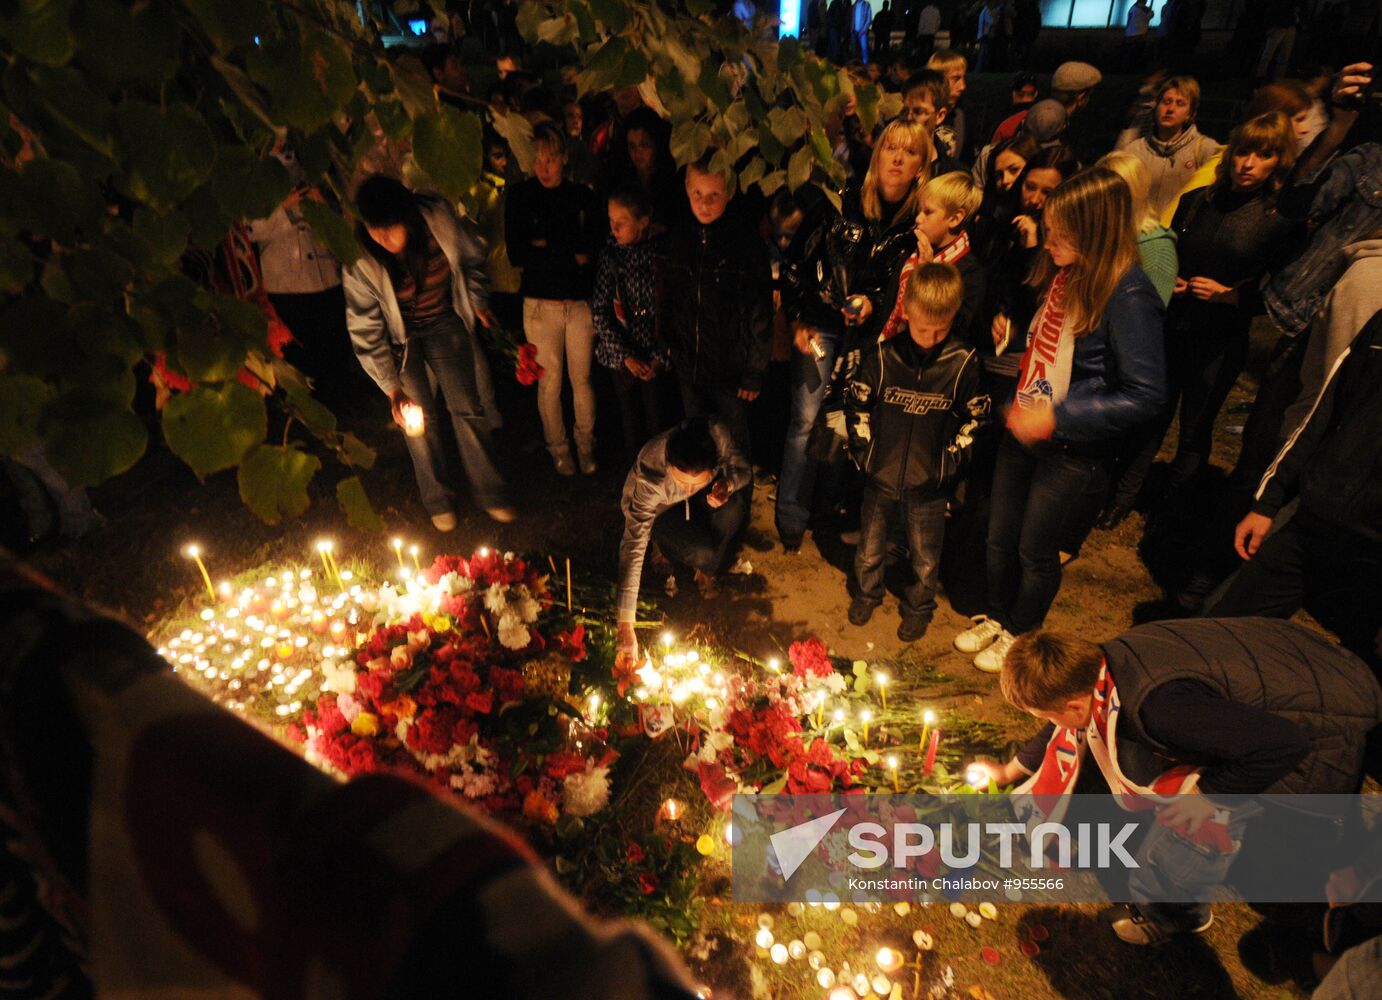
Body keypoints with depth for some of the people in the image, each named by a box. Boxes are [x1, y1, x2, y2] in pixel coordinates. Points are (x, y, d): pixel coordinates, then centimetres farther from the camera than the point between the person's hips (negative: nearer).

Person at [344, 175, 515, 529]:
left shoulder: (438, 216, -25)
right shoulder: (360, 260, -28)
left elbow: (470, 257, -2)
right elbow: (366, 330, -20)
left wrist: (478, 301, 7)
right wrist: (392, 388, -22)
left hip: (445, 322, 2)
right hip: (399, 336, -1)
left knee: (467, 407, 2)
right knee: (421, 416, 2)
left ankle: (489, 492, 18)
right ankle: (438, 501, 21)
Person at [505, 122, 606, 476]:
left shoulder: (583, 196, 4)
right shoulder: (520, 197, 0)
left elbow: (594, 247, -4)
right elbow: (517, 254, -10)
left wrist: (547, 244, -11)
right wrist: (571, 254, -11)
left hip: (580, 301, 1)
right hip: (541, 303, -1)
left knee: (582, 380, 7)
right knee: (549, 383, 6)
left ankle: (586, 447, 24)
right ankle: (558, 449, 23)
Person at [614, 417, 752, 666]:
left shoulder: (717, 436, -34)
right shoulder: (649, 479, -42)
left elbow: (742, 468, -13)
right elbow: (633, 546, -41)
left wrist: (727, 484, -38)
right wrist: (626, 624, -44)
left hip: (700, 502, 4)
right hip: (659, 512, -4)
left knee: (735, 509, -28)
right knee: (702, 554, -29)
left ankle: (708, 571, 1)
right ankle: (660, 543, 7)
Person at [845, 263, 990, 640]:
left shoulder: (963, 362, -11)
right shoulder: (881, 355, -11)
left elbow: (974, 417, 2)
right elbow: (856, 403, 2)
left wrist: (952, 459, -1)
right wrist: (863, 450, 0)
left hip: (930, 484, 0)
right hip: (881, 476, 1)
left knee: (925, 558, 16)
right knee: (869, 549, 19)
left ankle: (919, 607, 41)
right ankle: (865, 593, 45)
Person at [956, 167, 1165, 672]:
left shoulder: (1128, 295, -21)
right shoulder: (1061, 273, 0)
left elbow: (1147, 396, -22)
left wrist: (1058, 417, -24)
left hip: (1072, 447, -6)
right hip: (1022, 428, 7)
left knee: (1036, 550, 11)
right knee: (1000, 538, 19)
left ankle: (1020, 634, 36)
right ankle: (996, 617, 43)